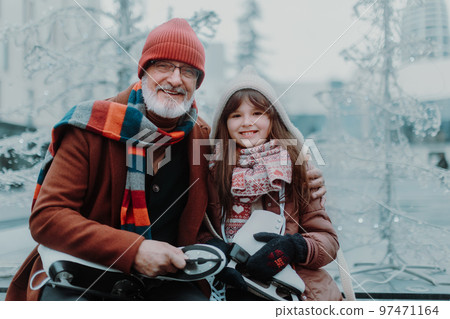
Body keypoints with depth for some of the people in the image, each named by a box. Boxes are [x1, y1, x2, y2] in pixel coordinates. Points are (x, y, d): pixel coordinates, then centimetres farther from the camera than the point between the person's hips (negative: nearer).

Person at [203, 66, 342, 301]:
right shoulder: (213, 169, 7)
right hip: (232, 288, -1)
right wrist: (211, 247, -12)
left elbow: (328, 239, 5)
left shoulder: (296, 167, 6)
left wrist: (294, 247, -15)